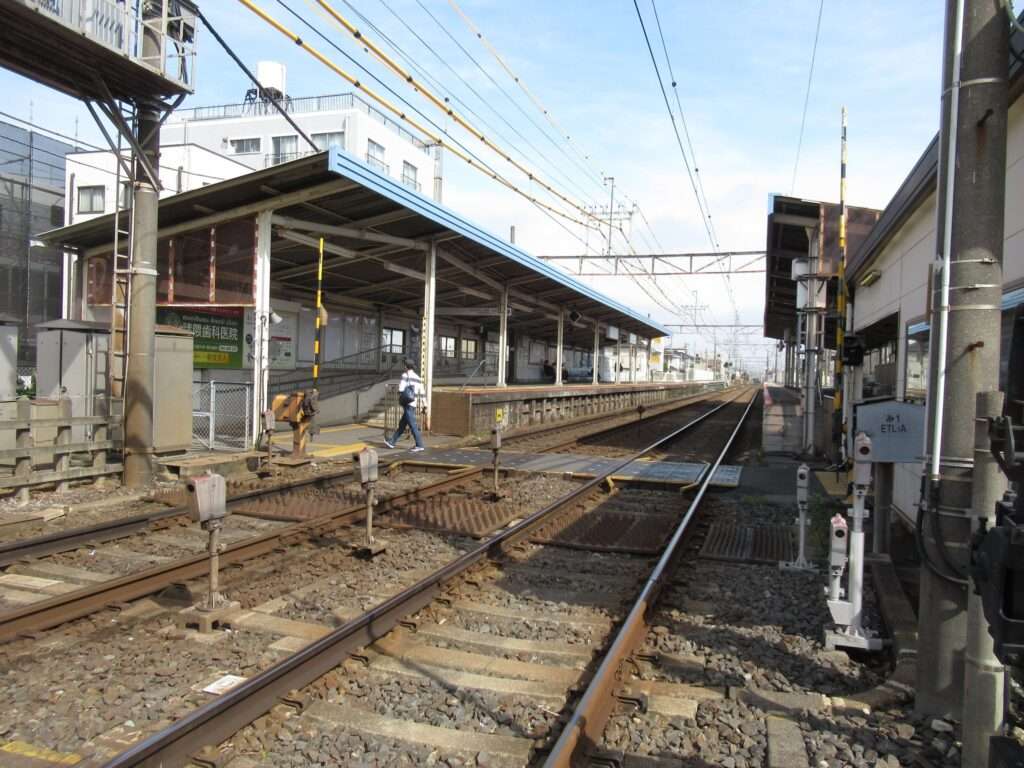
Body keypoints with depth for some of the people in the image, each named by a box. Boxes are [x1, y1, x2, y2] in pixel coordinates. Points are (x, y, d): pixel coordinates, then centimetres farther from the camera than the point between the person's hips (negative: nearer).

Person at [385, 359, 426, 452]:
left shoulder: (405, 376, -7)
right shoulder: (418, 378, 12)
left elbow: (401, 390, -14)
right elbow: (422, 393, 10)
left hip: (407, 405, -8)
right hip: (413, 405, 8)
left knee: (412, 425, -7)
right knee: (402, 425, 14)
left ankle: (419, 445, -8)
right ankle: (392, 442, 23)